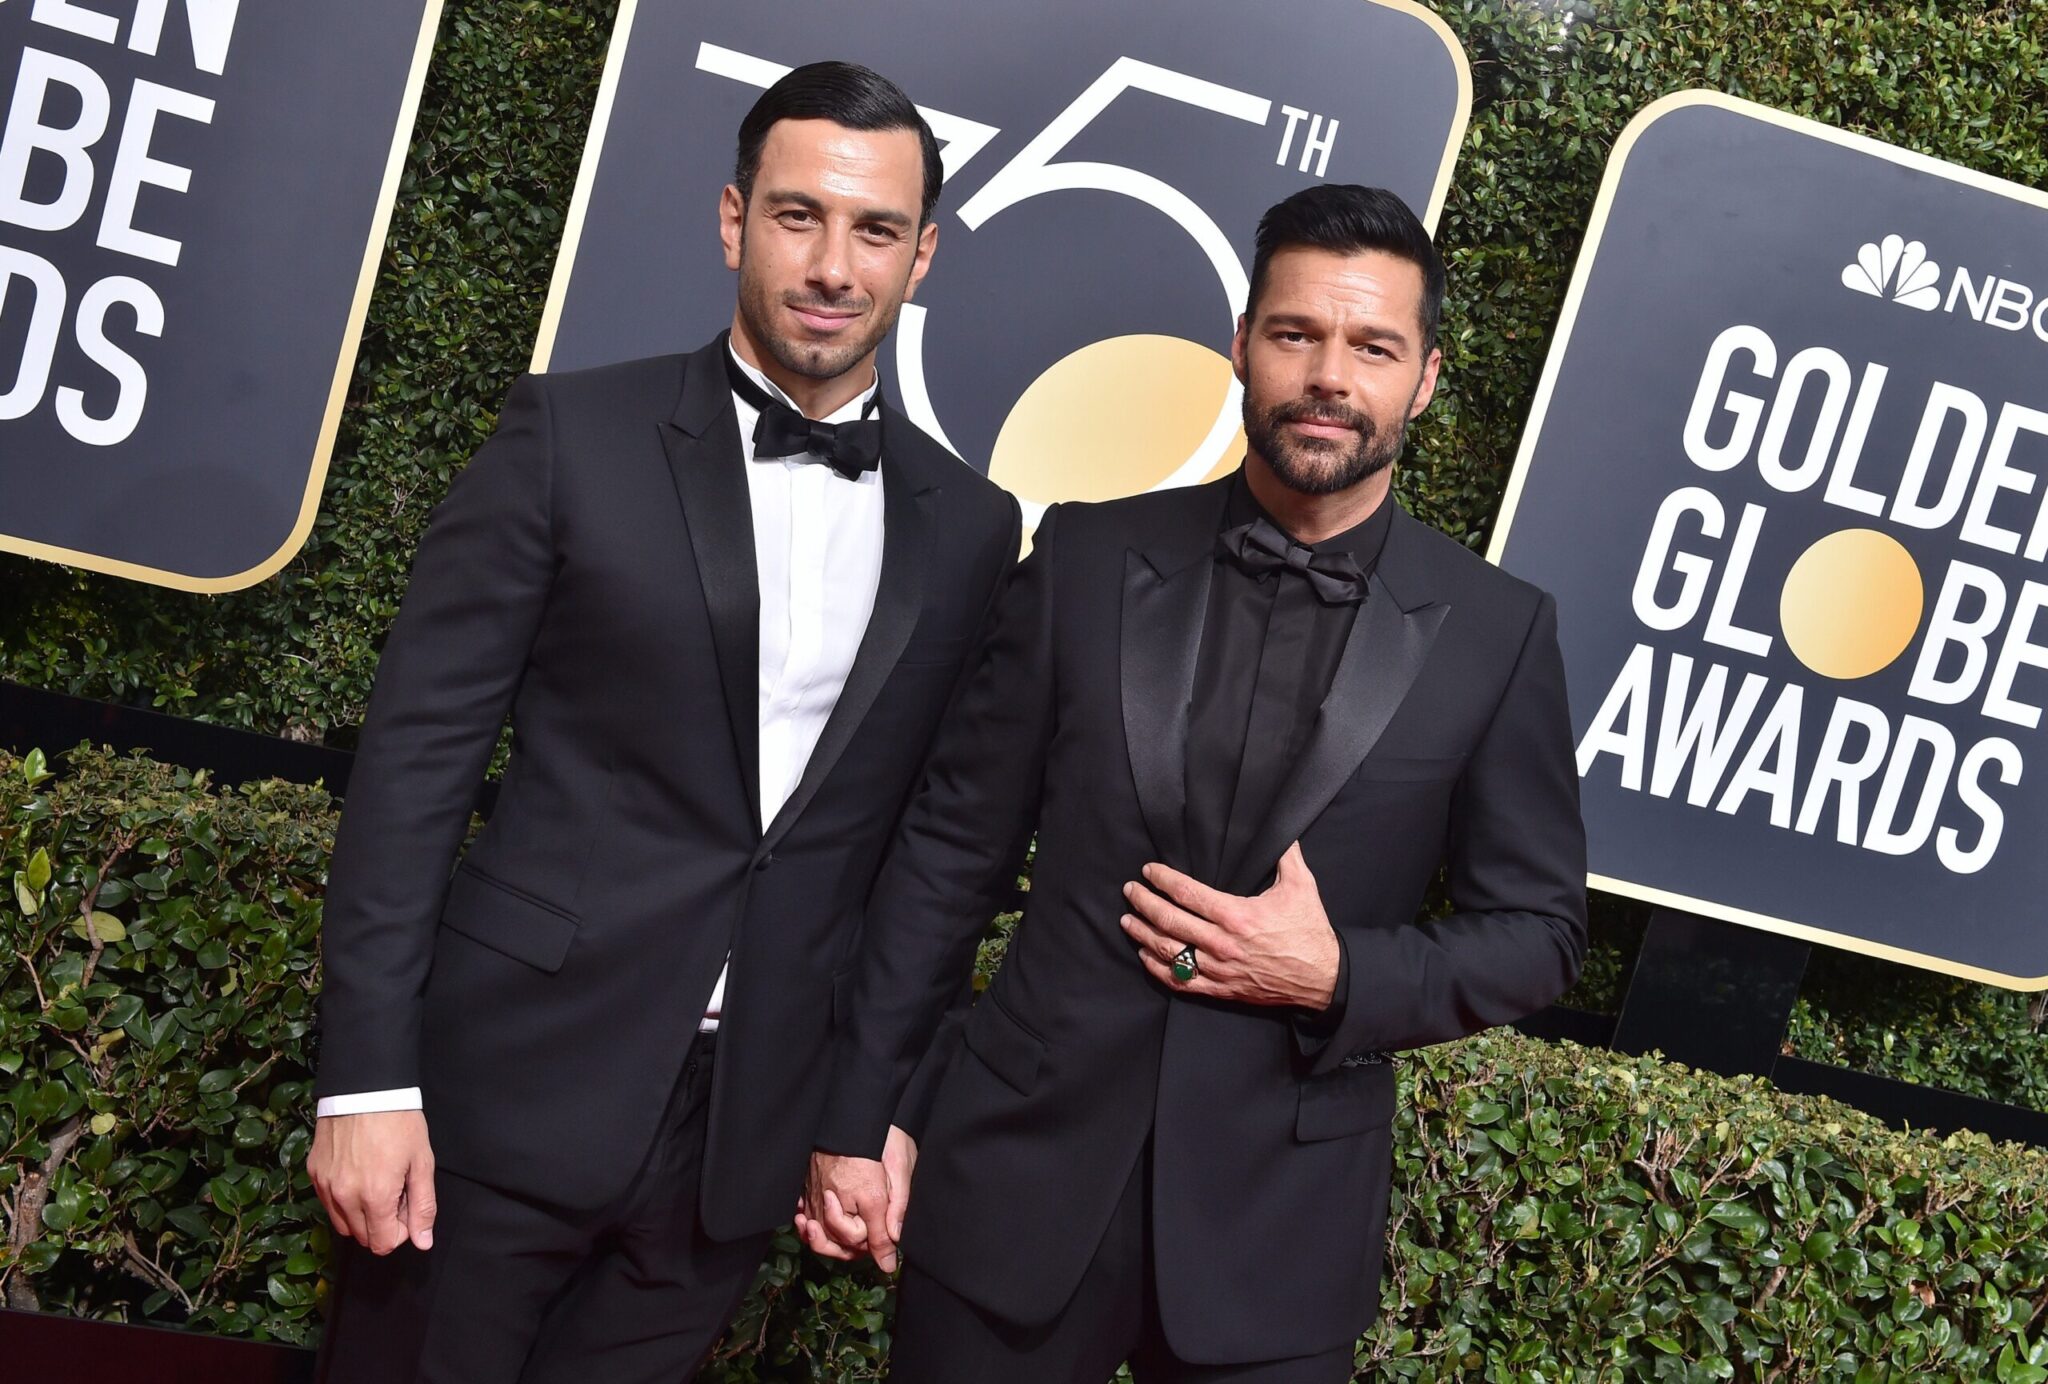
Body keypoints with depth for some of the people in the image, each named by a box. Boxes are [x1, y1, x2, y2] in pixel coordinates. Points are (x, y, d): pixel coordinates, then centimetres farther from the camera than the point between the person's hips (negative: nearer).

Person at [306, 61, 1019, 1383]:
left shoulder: (969, 528, 5)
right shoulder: (574, 434, -4)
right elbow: (417, 749, -6)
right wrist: (369, 1075, -10)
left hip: (749, 1128, 3)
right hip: (509, 1085, -2)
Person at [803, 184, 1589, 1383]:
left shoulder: (1496, 632, -3)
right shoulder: (1088, 557, -2)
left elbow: (1539, 932, 2)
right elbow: (953, 846, 2)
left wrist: (1339, 978, -14)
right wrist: (857, 1116, 2)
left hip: (1281, 1220, 0)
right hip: (1018, 1180, 1)